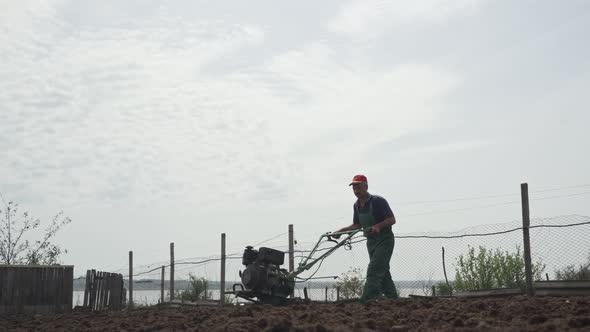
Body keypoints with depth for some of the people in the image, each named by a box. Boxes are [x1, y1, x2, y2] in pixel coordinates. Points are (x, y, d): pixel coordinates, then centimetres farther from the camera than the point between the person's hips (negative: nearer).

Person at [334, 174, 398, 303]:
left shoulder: (378, 201, -16)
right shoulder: (356, 205, 7)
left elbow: (392, 219, -17)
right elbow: (357, 225, 18)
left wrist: (378, 226, -33)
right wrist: (341, 231, 7)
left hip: (384, 240, -8)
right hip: (371, 241, 8)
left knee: (373, 271, -16)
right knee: (383, 272, 10)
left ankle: (366, 301, -21)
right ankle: (393, 298, 17)